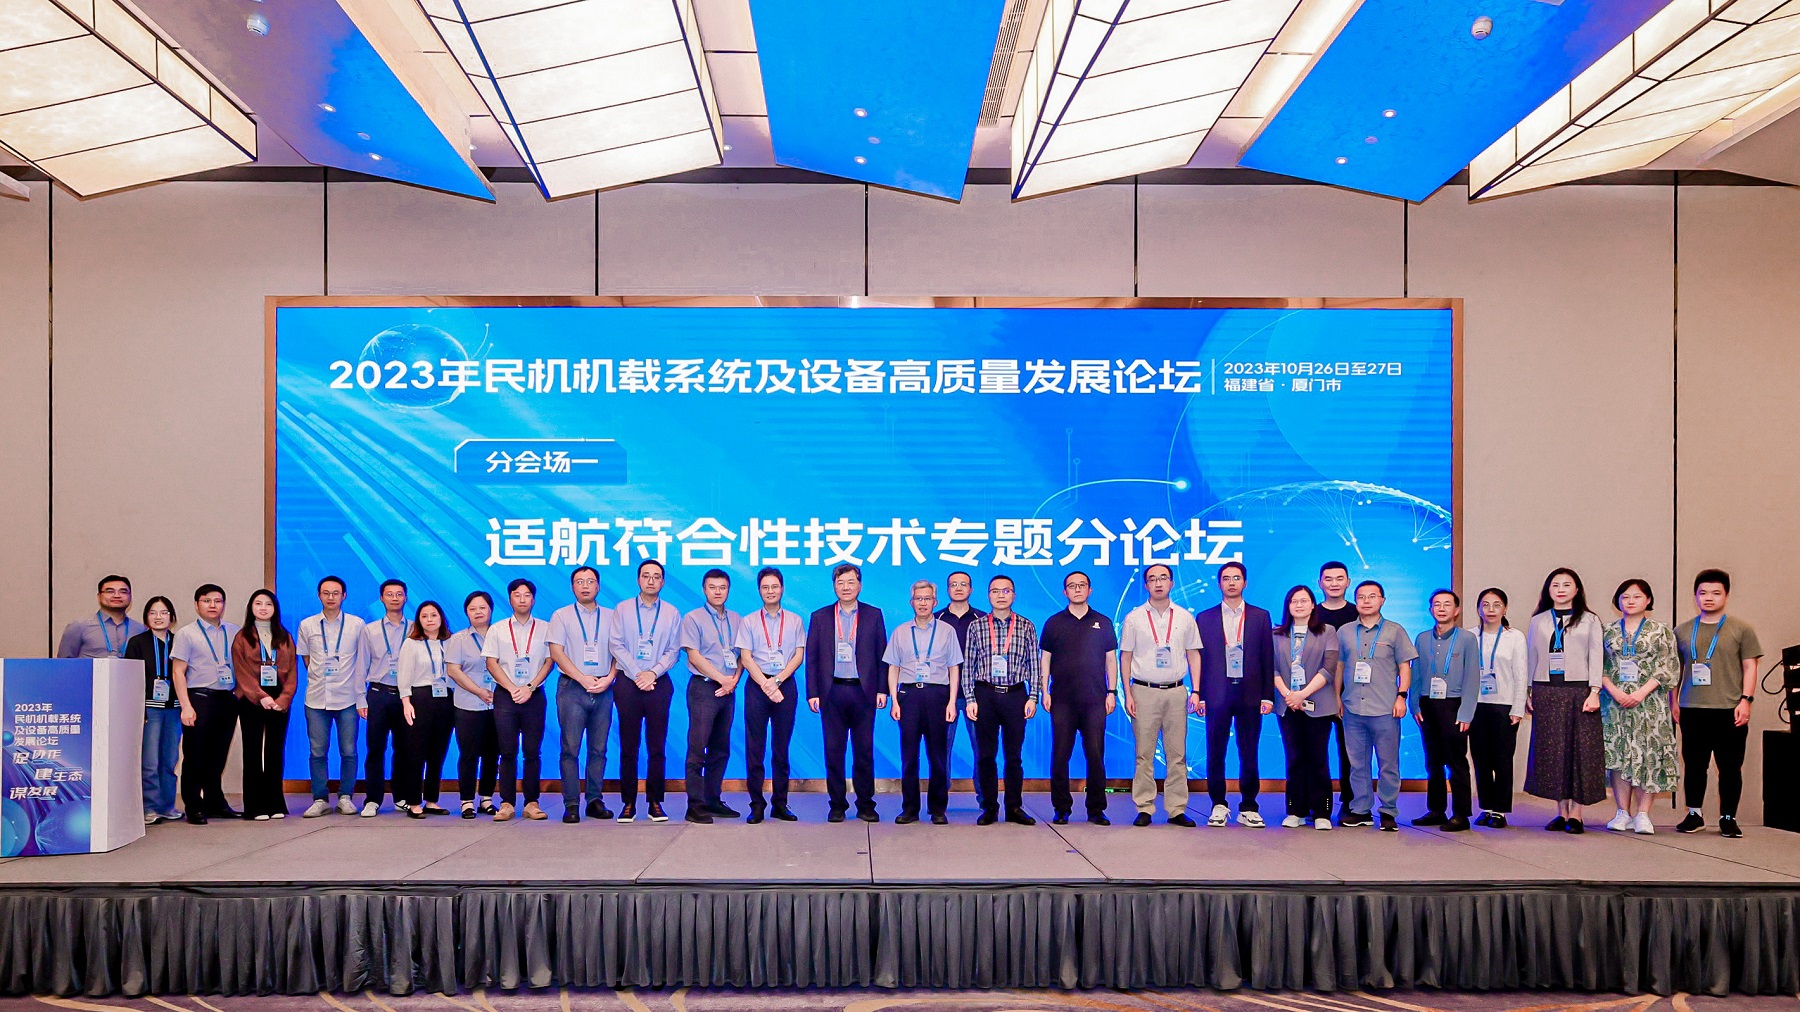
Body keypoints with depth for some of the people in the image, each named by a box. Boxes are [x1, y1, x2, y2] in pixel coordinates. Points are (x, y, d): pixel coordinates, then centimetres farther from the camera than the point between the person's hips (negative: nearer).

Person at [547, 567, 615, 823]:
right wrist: (582, 678, -9)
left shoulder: (610, 617, 13)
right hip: (572, 688, -2)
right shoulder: (561, 616, 8)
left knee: (599, 749, 3)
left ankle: (595, 801, 8)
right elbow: (556, 652, -1)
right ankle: (571, 804, -3)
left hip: (603, 689, 2)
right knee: (570, 748, -5)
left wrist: (609, 678, -7)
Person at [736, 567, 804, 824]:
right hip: (757, 685, -1)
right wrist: (766, 686, -11)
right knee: (755, 748, -2)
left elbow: (799, 655, 4)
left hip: (785, 684, 1)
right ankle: (757, 805, 1)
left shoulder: (795, 621, 11)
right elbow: (746, 658, 1)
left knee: (781, 747, 4)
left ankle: (780, 804, 8)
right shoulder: (748, 623, 8)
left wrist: (777, 681, -9)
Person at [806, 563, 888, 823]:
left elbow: (882, 655, 6)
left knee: (864, 750, 3)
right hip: (832, 692, 0)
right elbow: (812, 658, 6)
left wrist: (882, 689, -1)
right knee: (834, 751, 3)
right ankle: (837, 805, 12)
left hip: (863, 691, 0)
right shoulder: (820, 617, 8)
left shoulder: (873, 615, 7)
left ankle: (866, 805, 12)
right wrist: (812, 692, -2)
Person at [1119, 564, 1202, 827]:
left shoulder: (1184, 617, 8)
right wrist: (1127, 694, -2)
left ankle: (1177, 810, 8)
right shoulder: (1134, 618, 4)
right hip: (1144, 691, -1)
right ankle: (1144, 809, 5)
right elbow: (1125, 657, 5)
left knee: (1177, 754, 2)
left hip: (1176, 691, 1)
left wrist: (1195, 692, 3)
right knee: (1144, 754, 0)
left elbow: (1193, 655, 11)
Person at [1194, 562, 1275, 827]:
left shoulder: (1261, 617, 9)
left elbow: (1268, 659, 6)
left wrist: (1268, 696, 0)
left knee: (1249, 755, 4)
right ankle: (1219, 806, 13)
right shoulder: (1204, 618, 8)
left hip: (1250, 694, 0)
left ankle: (1248, 808, 13)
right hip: (1217, 694, 0)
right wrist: (1199, 695, 0)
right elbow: (1199, 659, 6)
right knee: (1215, 754, 3)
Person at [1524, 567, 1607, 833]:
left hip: (1579, 691, -2)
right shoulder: (1538, 622, 13)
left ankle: (1576, 813, 2)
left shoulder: (1589, 620, 7)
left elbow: (1596, 657, 1)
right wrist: (1528, 692, 4)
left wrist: (1594, 692, -9)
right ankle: (1561, 811, 10)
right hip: (1546, 693, 2)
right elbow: (1530, 658, 11)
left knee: (1580, 749, -3)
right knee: (1551, 751, 2)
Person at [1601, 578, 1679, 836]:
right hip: (1615, 700, 2)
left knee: (1648, 754, -3)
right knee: (1617, 754, 1)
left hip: (1649, 701, -2)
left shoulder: (1661, 631, 4)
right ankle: (1623, 812, 9)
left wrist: (1641, 692, -13)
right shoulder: (1608, 632, 10)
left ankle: (1643, 814, 3)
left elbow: (1667, 667, -3)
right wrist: (1614, 691, -9)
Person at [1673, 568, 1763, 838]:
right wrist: (1674, 702, 10)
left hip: (1729, 711, -2)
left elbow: (1750, 667, 1)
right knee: (1693, 765, 7)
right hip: (1692, 710, 2)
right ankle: (1694, 815, 18)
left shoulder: (1741, 629, 4)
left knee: (1730, 766, 2)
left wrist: (1746, 699, -8)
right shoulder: (1683, 632, 12)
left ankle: (1728, 818, 12)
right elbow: (1675, 669, 15)